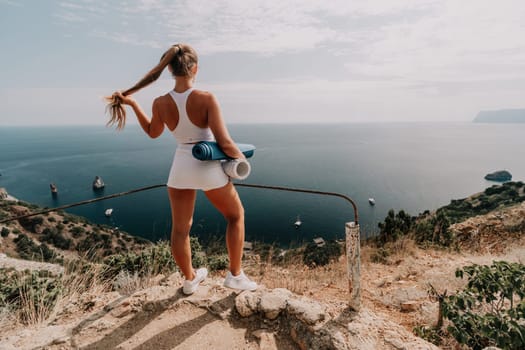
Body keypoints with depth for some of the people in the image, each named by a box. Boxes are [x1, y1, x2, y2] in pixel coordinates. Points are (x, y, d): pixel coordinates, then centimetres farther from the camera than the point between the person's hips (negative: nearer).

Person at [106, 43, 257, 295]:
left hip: (181, 168, 4)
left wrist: (132, 104, 20)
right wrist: (240, 156, 0)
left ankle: (190, 279, 39)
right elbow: (224, 143, -20)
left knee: (180, 228, 19)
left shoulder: (160, 104, -6)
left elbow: (152, 132, 13)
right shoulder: (206, 99, -18)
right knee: (236, 215, 20)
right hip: (209, 168, -3)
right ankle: (235, 275, 24)